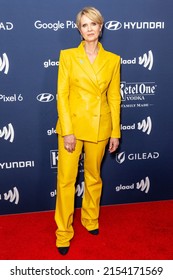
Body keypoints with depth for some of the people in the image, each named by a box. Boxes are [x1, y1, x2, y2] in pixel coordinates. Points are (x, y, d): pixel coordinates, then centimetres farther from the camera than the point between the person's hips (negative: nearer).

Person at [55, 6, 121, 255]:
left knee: (94, 176, 16)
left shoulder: (112, 59, 3)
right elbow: (62, 95, -6)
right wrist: (67, 131, -13)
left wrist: (115, 132, 2)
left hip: (99, 127, 2)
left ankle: (91, 219, 38)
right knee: (66, 179, 2)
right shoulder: (68, 56, -2)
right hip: (72, 124, -2)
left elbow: (114, 98, 5)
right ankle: (64, 232, 17)